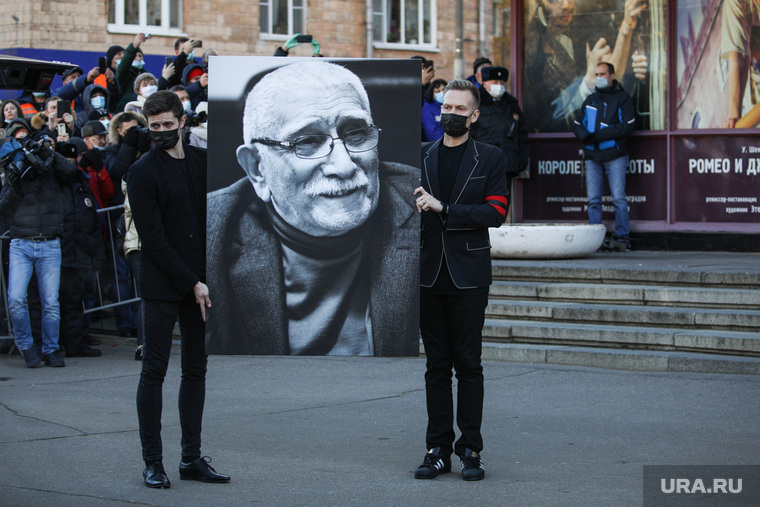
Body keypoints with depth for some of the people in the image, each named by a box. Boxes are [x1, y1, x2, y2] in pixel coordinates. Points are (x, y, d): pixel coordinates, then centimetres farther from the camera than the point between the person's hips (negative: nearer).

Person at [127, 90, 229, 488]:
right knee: (154, 370, -1)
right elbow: (153, 238, -10)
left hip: (200, 284, 5)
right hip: (162, 286, -5)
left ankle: (192, 457, 14)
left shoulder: (202, 161, 10)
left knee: (196, 370, 8)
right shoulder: (142, 172, -6)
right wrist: (191, 283, -13)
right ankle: (153, 462, 4)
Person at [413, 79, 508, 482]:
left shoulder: (490, 159, 3)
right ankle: (438, 449, 10)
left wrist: (443, 208, -16)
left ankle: (470, 450, 4)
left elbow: (495, 212, -9)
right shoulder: (420, 157, 12)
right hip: (429, 274, 3)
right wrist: (413, 206, -6)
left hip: (468, 277, -3)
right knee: (436, 365, 6)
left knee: (468, 365, -1)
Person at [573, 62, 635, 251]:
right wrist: (586, 136, -7)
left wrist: (599, 135, -16)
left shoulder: (622, 98, 2)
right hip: (592, 157, 5)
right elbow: (578, 124, 16)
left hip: (615, 156, -5)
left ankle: (622, 238, -4)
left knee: (619, 198, -7)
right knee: (593, 200, 2)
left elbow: (626, 127, -9)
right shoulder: (590, 99, 18)